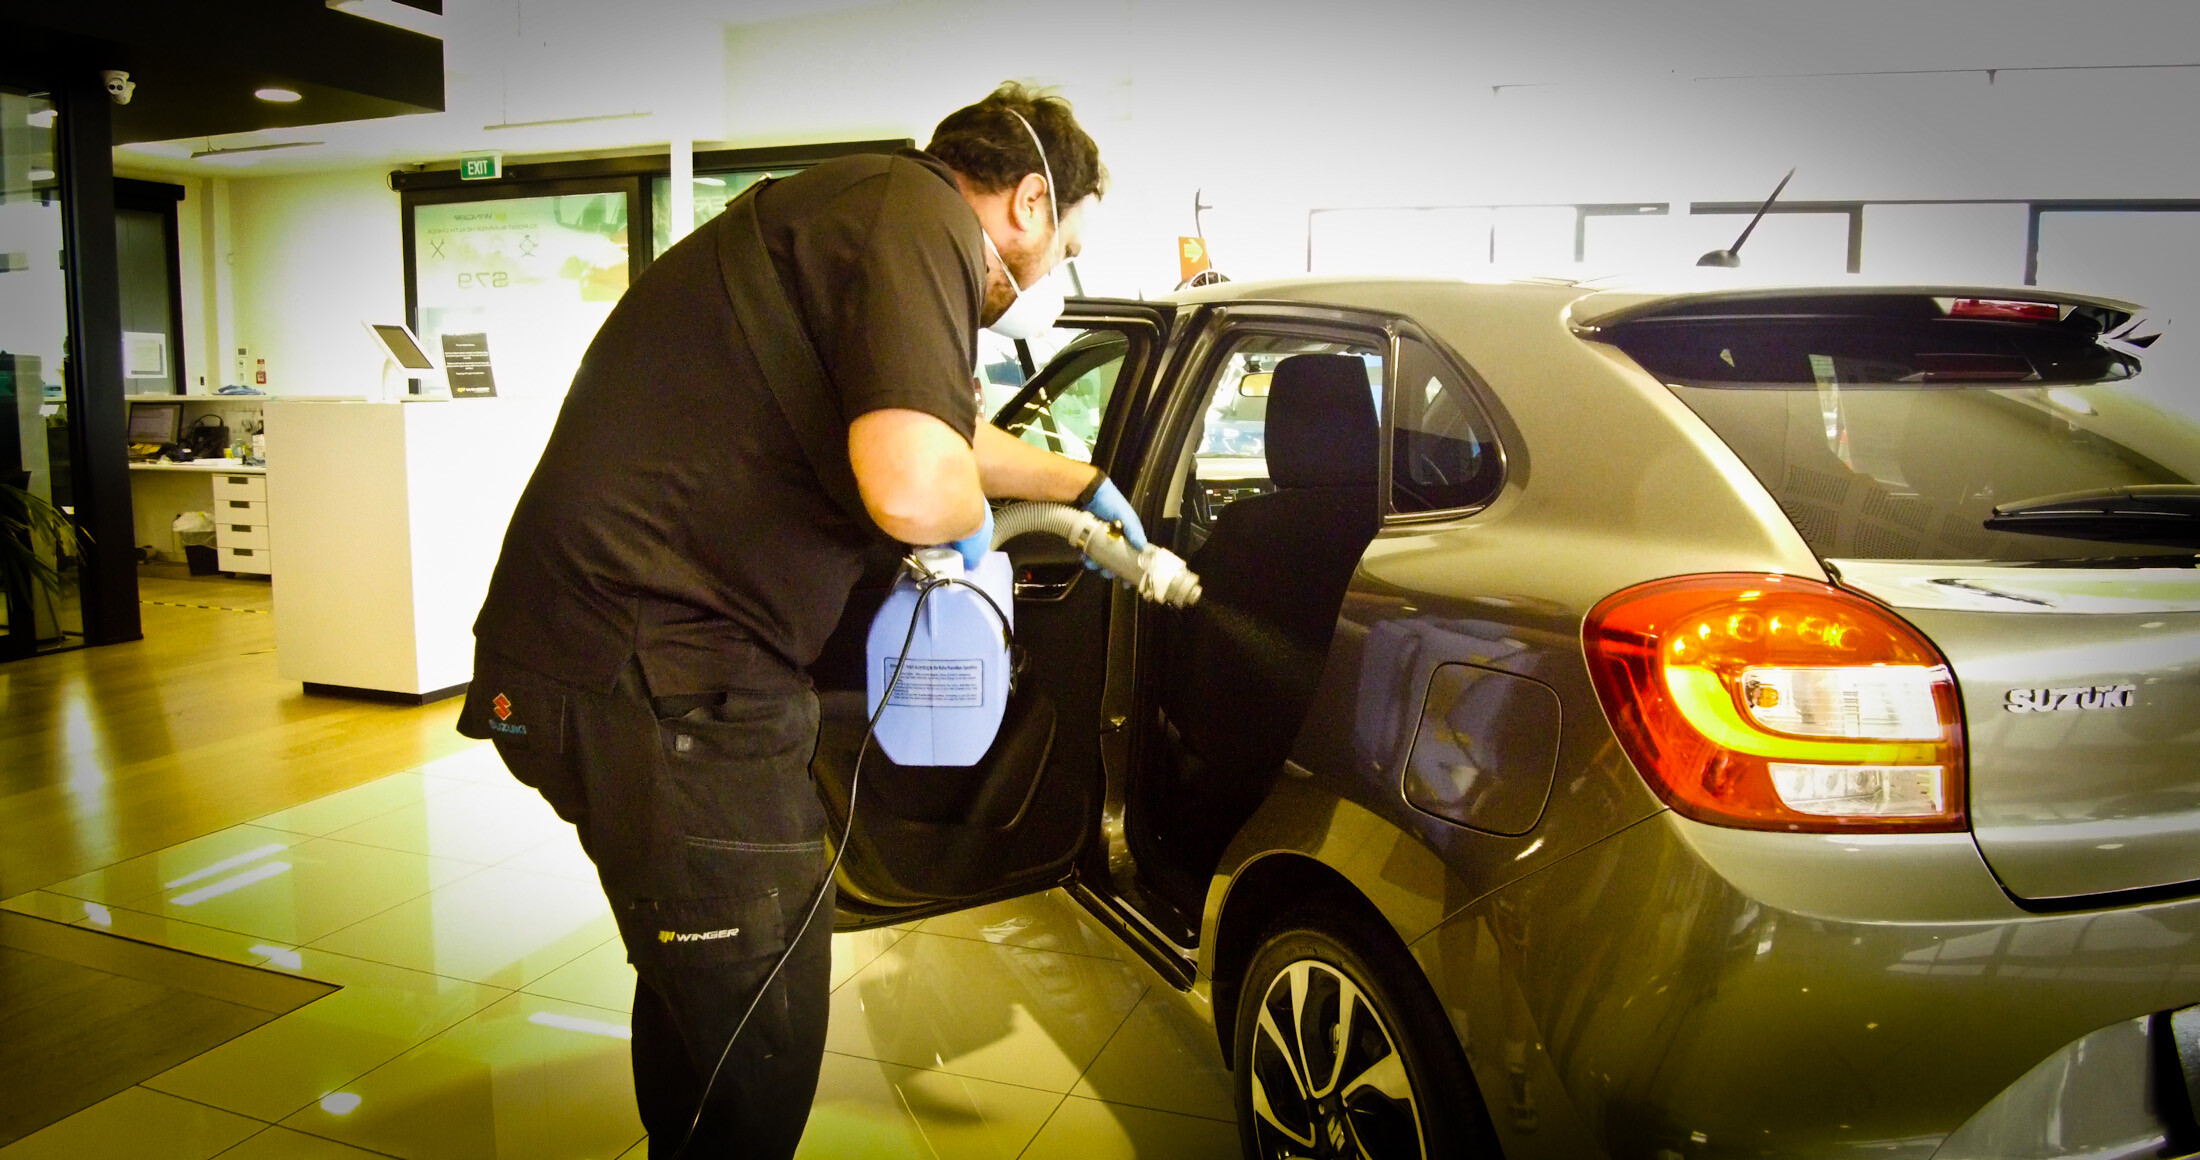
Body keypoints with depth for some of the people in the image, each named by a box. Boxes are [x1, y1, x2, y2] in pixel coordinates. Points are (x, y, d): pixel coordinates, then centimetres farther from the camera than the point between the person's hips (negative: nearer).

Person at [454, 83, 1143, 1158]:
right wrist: (970, 523, -7)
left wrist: (1084, 485, 48)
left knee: (691, 985, 26)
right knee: (760, 1054, 0)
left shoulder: (845, 209, 20)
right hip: (653, 680, -11)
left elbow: (938, 425, 37)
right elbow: (913, 486, -31)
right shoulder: (918, 212, -14)